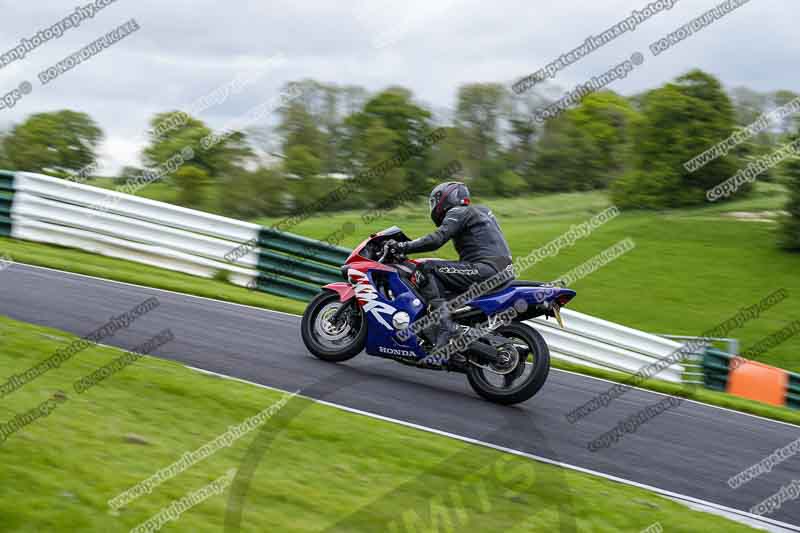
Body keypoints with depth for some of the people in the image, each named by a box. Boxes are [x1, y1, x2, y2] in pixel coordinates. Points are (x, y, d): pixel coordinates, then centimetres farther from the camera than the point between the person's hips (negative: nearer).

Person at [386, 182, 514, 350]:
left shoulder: (457, 212, -1)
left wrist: (403, 246, -13)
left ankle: (444, 324, -25)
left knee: (426, 269, -11)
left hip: (485, 269, -9)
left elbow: (437, 239, -16)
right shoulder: (479, 210, 26)